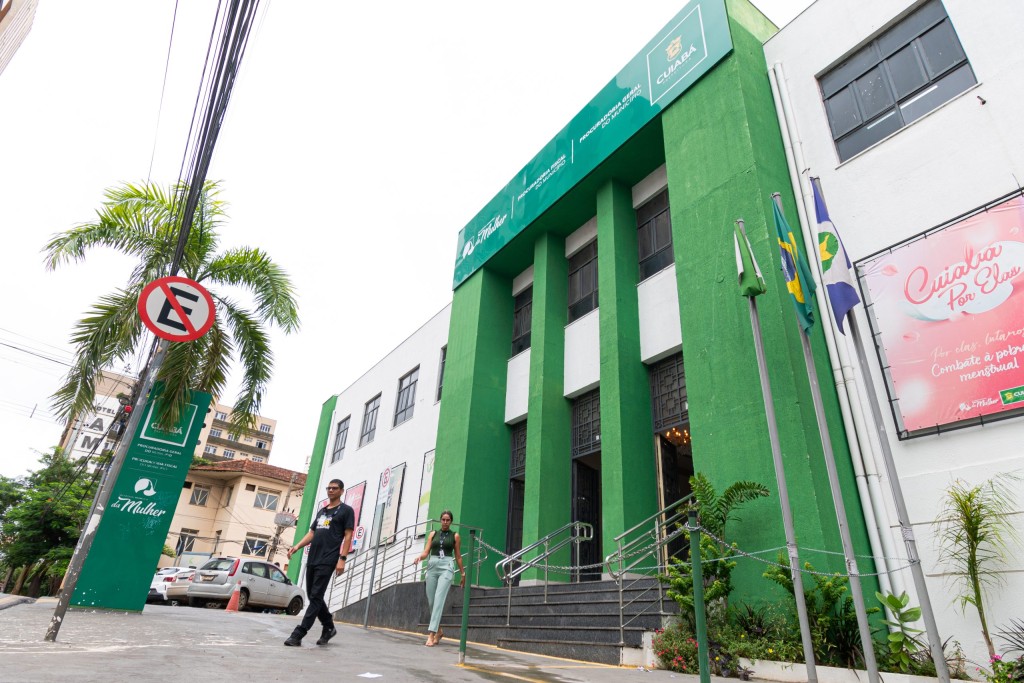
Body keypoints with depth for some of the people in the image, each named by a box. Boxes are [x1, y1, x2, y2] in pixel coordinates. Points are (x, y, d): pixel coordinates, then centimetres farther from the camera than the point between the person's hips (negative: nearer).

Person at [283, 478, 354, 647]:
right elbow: (312, 533, 21)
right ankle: (329, 627, 27)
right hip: (312, 559, 8)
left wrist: (342, 559, -14)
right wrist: (297, 546, 5)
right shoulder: (321, 511, 21)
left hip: (327, 561, -8)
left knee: (316, 597, -7)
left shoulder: (346, 510, 1)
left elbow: (348, 536, -5)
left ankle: (299, 634, -6)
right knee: (313, 596, 12)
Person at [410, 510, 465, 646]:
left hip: (447, 567, -3)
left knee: (439, 599, -16)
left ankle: (431, 634, -18)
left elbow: (458, 556, 10)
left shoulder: (455, 536, 7)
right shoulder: (433, 534, 12)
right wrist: (419, 557, -17)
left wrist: (463, 574, 11)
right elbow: (426, 552, 5)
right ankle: (439, 630, 25)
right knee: (431, 600, 5)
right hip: (432, 566, 3)